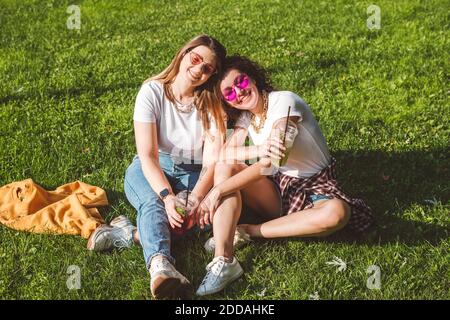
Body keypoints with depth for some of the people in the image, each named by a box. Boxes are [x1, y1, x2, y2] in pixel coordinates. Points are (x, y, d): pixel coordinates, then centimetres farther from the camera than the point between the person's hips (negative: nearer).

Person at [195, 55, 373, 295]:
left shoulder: (284, 102, -19)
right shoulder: (244, 115, 3)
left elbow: (268, 165, -26)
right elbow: (226, 153, -15)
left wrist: (219, 190, -23)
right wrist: (260, 150, -35)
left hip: (314, 186, -5)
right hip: (277, 188, 5)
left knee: (337, 213, -39)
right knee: (224, 168, -18)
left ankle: (249, 231, -24)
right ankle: (223, 260, -33)